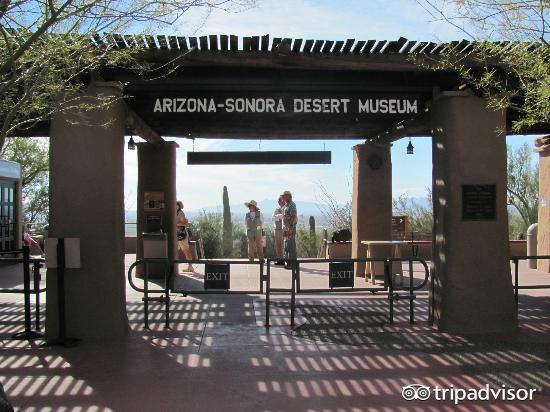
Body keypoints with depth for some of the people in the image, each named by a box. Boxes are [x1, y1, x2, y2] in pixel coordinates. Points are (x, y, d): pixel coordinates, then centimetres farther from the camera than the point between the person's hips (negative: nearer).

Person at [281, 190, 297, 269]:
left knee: (290, 245, -9)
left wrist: (290, 228, -25)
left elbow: (293, 217, -20)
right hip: (286, 228, 10)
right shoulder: (286, 205, 19)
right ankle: (288, 262, 17)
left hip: (290, 227, -10)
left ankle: (291, 263, -8)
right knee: (287, 245, 12)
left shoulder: (292, 205, -12)